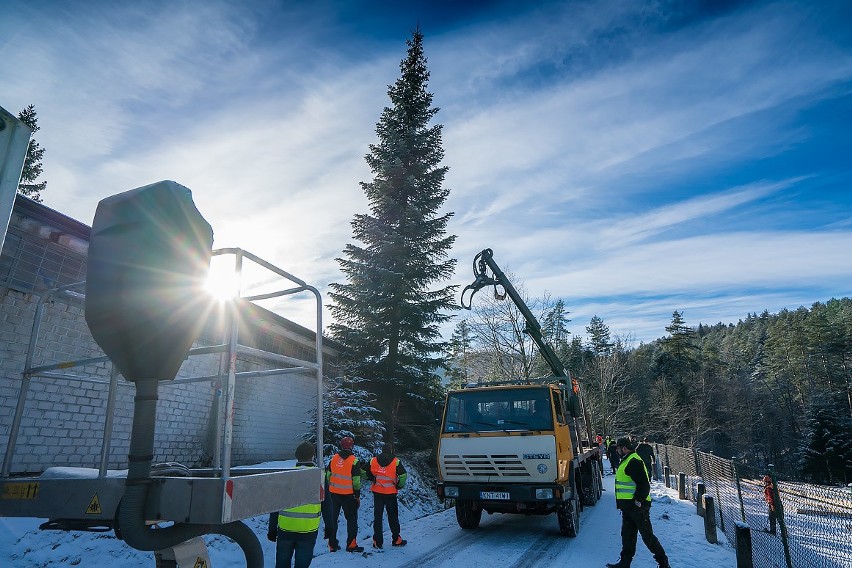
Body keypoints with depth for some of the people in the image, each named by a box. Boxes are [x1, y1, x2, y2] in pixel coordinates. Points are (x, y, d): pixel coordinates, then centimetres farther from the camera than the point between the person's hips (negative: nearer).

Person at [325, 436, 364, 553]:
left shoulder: (333, 458, 1)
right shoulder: (354, 461, -12)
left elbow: (328, 475, 8)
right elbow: (356, 481, -11)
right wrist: (357, 496, -1)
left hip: (334, 493, 5)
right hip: (348, 495, -4)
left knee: (333, 517, 15)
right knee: (351, 519, 8)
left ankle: (332, 544, 20)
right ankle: (351, 544, 7)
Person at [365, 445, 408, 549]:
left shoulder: (373, 461, 0)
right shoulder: (396, 462, -8)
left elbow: (366, 473, 4)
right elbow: (403, 475, -17)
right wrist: (399, 486, 0)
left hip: (377, 492, 2)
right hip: (391, 493, -2)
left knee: (377, 516, 9)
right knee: (393, 517, 12)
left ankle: (377, 542, 10)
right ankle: (396, 540, 19)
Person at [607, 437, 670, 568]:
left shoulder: (633, 462, -17)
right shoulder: (626, 461, 16)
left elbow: (644, 484, -24)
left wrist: (638, 501, -22)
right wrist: (623, 504, 24)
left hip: (637, 505, -10)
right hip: (628, 506, 10)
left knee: (647, 535, -1)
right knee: (627, 534, 13)